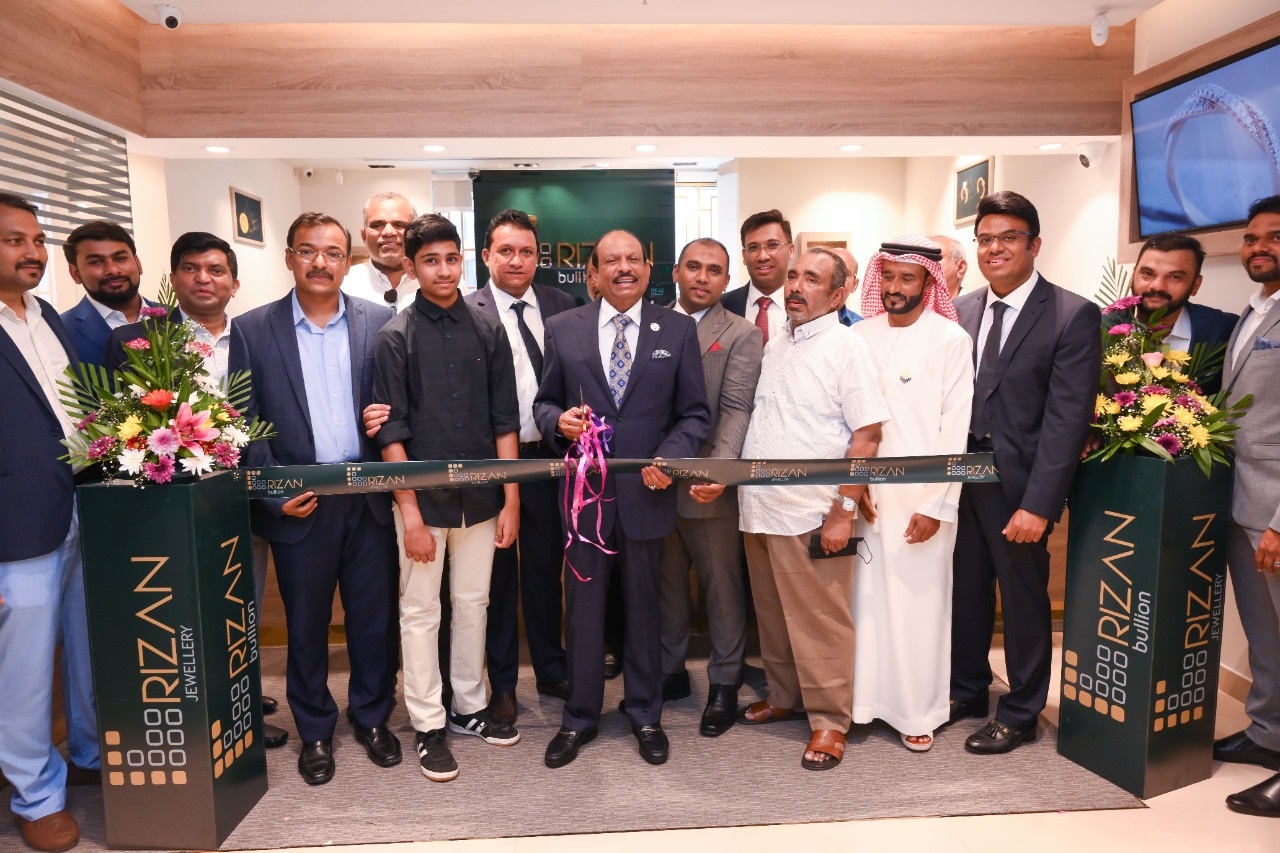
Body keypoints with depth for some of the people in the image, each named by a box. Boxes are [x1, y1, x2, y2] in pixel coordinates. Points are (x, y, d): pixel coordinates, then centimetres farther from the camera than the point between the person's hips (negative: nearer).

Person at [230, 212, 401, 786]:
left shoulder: (381, 323, 2)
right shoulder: (251, 329, 1)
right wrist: (274, 489, -9)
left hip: (369, 499, 1)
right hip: (298, 503, 0)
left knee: (374, 617, 11)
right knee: (306, 624, 13)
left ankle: (372, 717, 33)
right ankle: (314, 731, 32)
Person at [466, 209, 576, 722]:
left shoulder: (561, 306, 4)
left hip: (549, 456, 3)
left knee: (547, 568, 17)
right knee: (498, 574, 12)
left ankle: (551, 670, 35)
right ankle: (502, 681, 30)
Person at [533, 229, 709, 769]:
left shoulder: (678, 330, 3)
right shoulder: (563, 329, 4)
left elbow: (694, 413, 2)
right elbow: (543, 402, 10)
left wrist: (670, 458, -14)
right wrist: (559, 419, -13)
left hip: (646, 491, 0)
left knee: (643, 608, 14)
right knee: (583, 610, 11)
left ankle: (645, 715, 34)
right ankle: (580, 718, 31)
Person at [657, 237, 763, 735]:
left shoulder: (742, 336, -2)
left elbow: (736, 410, -13)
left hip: (708, 486, -3)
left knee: (722, 586, 9)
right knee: (666, 582, 16)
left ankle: (724, 683, 26)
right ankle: (670, 671, 34)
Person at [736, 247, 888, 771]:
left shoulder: (847, 348, -7)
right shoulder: (774, 347, 13)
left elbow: (867, 436, -11)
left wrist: (844, 510, -16)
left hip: (812, 515, -6)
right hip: (759, 509, 7)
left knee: (820, 623, 3)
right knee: (772, 615, 16)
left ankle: (830, 720, 19)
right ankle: (784, 696, 34)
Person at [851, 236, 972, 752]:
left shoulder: (950, 339, -4)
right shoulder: (860, 335, 6)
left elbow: (955, 429, -7)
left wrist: (937, 506, -11)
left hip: (922, 496, -3)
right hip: (865, 493, 3)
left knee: (918, 601, 5)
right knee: (867, 596, 8)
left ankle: (917, 710, 21)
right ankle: (864, 696, 23)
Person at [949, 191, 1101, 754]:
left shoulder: (1073, 316, -9)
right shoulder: (961, 310, 6)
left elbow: (1068, 418, -14)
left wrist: (1038, 504, -18)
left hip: (1019, 484, -4)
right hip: (960, 477, 4)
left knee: (1024, 599, 11)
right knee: (965, 592, 15)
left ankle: (1021, 713, 30)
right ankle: (966, 691, 36)